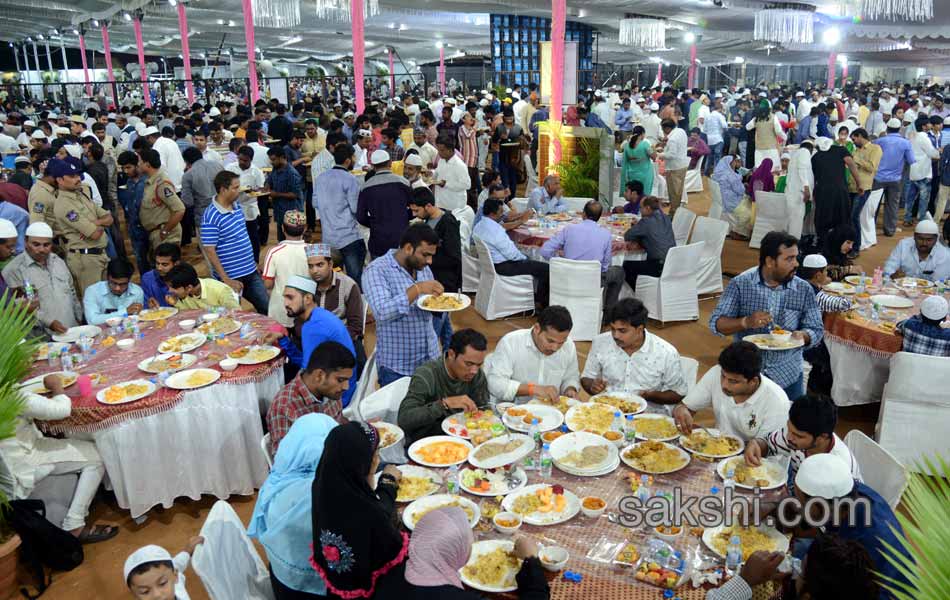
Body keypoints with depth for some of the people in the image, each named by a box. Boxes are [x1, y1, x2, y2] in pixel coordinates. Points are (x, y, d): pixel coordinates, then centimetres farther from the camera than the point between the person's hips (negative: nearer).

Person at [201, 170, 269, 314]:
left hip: (251, 272, 7)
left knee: (267, 309, 12)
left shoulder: (237, 207, 5)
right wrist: (226, 280, -20)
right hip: (232, 278, -7)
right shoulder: (211, 217, -19)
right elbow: (209, 251, -19)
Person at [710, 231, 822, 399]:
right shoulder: (740, 284, -8)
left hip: (788, 375, 1)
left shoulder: (804, 290, -3)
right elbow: (716, 323, -9)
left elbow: (816, 330, 0)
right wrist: (746, 322, -26)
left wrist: (802, 335, -22)